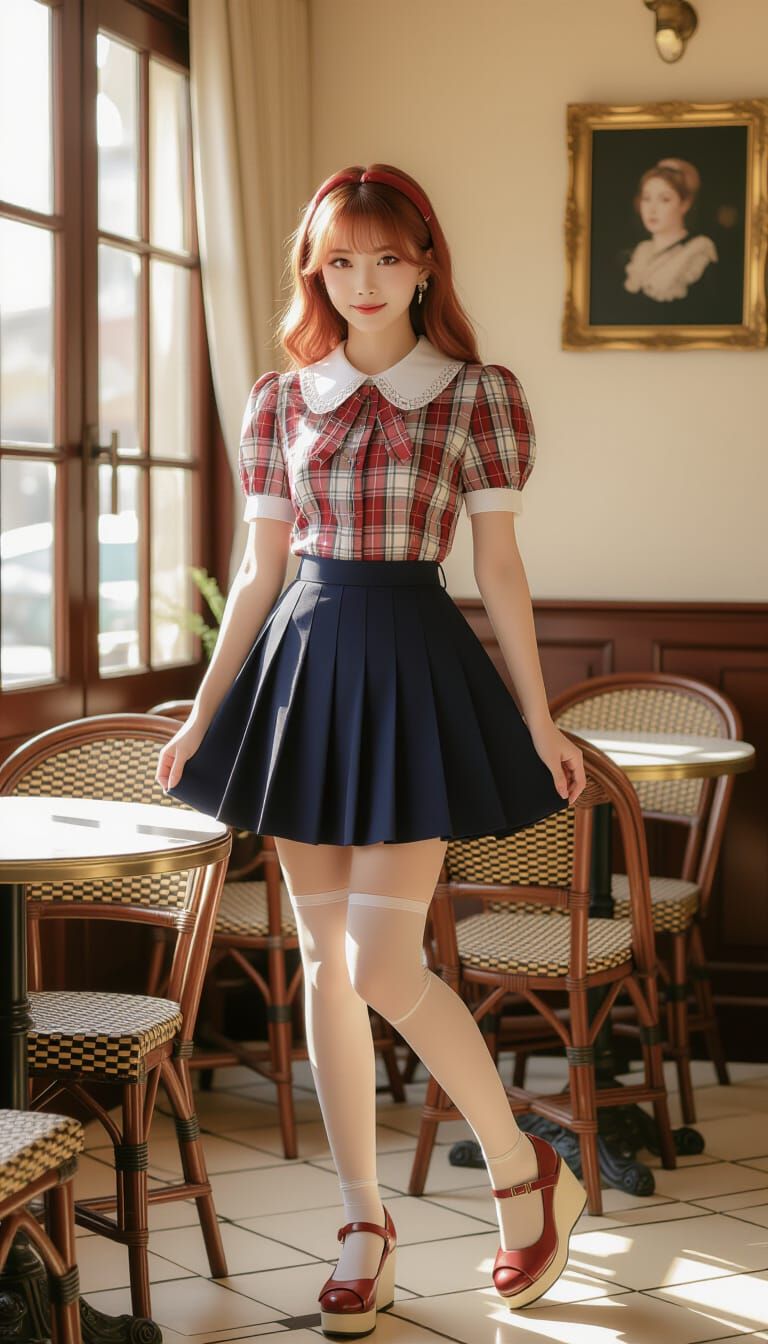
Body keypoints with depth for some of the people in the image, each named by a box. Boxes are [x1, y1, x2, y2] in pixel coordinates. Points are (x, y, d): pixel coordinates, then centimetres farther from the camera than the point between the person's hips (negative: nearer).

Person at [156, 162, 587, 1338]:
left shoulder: (479, 395, -1)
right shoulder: (280, 401, 7)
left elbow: (499, 567, 1)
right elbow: (258, 570, 11)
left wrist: (539, 721, 0)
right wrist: (202, 715, 10)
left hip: (415, 667, -4)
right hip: (302, 667, 4)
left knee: (384, 967, -11)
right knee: (324, 962, 6)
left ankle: (526, 1169, 13)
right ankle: (365, 1222, 18)